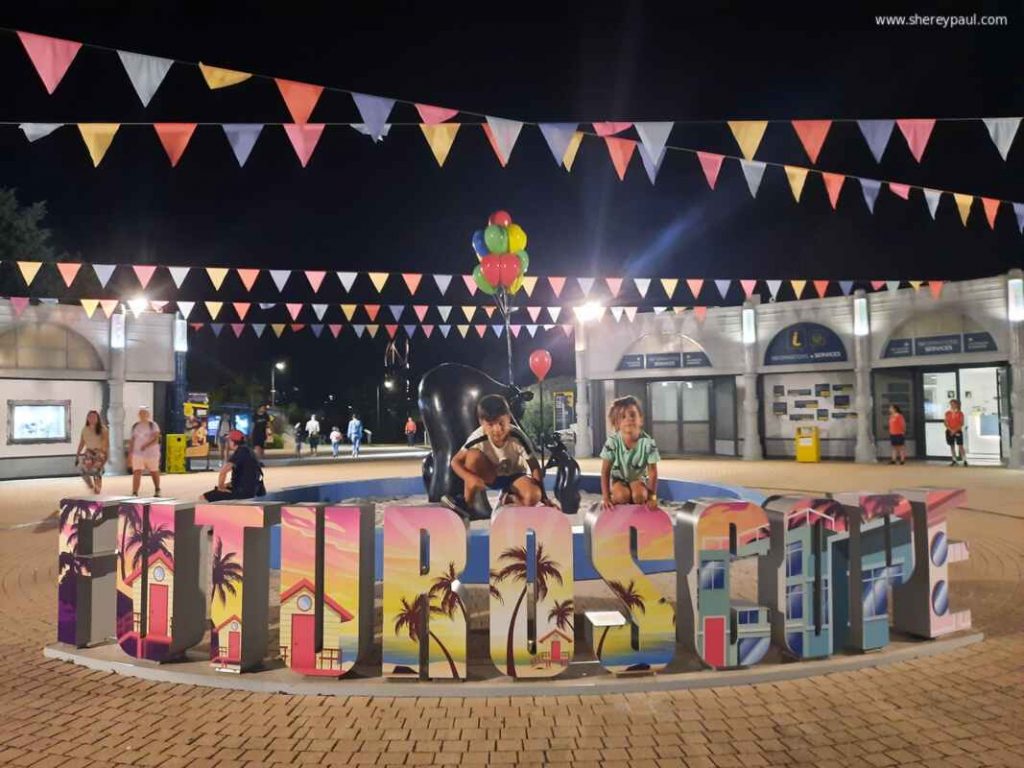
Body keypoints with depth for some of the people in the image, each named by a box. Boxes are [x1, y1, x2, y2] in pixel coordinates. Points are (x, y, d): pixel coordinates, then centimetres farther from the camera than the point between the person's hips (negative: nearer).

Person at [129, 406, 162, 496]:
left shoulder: (153, 425, -3)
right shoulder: (135, 426, 9)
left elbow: (156, 439, -14)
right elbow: (132, 439, 12)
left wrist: (146, 445, -28)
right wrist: (130, 450, 5)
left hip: (151, 452, -2)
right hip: (138, 453, 2)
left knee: (154, 472, 11)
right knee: (136, 472, -12)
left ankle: (157, 490, 31)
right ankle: (134, 493, -14)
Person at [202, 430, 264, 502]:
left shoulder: (240, 452, -16)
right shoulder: (246, 451, 14)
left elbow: (223, 471, -27)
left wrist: (220, 487, -11)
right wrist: (226, 485, 16)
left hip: (244, 491, -10)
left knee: (205, 497, -12)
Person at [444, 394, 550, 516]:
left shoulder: (518, 438, -29)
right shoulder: (479, 437, -27)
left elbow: (535, 467, -22)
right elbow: (456, 461, -22)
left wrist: (543, 497, -27)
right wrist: (470, 478, -42)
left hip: (514, 476, -1)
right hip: (491, 476, 1)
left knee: (532, 497, -34)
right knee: (473, 455, -30)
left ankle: (507, 499, 2)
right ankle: (466, 503, -16)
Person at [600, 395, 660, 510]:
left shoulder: (648, 442, -24)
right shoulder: (612, 442, -23)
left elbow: (653, 472, -16)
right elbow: (605, 471, -16)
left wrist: (652, 496, -20)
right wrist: (605, 497, -20)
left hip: (638, 478, 1)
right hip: (618, 478, -1)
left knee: (639, 495, -29)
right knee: (622, 495, -30)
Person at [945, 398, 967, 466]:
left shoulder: (960, 413, -3)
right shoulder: (947, 413, 4)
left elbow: (961, 424, -8)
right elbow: (946, 423, 1)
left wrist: (955, 430, -15)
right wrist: (951, 430, -12)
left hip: (958, 431, -3)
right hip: (950, 431, 3)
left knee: (960, 446, -7)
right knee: (952, 446, 8)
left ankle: (964, 460, -3)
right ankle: (954, 460, 15)